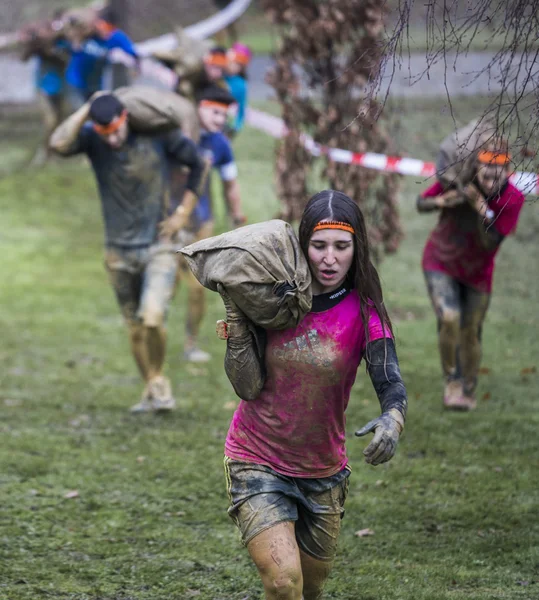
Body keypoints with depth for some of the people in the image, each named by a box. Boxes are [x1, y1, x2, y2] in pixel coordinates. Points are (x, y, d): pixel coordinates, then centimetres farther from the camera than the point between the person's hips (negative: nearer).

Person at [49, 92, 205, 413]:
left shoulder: (158, 134, -10)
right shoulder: (92, 139, -7)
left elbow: (198, 164, 2)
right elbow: (59, 144, -28)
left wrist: (183, 213, -2)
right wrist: (88, 109, -22)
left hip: (158, 246, -3)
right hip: (119, 251, 3)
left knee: (152, 318, -20)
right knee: (135, 328, 10)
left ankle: (159, 379, 5)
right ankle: (153, 389, 27)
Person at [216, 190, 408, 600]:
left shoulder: (363, 312, -11)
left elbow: (391, 382, -23)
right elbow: (248, 386, -12)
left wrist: (393, 419, -46)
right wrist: (236, 314, -21)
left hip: (323, 473, 2)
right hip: (257, 464, -2)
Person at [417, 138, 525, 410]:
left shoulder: (513, 200, -23)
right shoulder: (457, 182, -23)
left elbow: (491, 243, -25)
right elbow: (421, 204, -10)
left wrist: (483, 211, -41)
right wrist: (441, 201, -32)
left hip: (477, 272, 1)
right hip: (440, 263, -1)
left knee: (471, 333, 7)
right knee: (449, 319, -20)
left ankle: (468, 392, 28)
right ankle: (452, 380, 1)